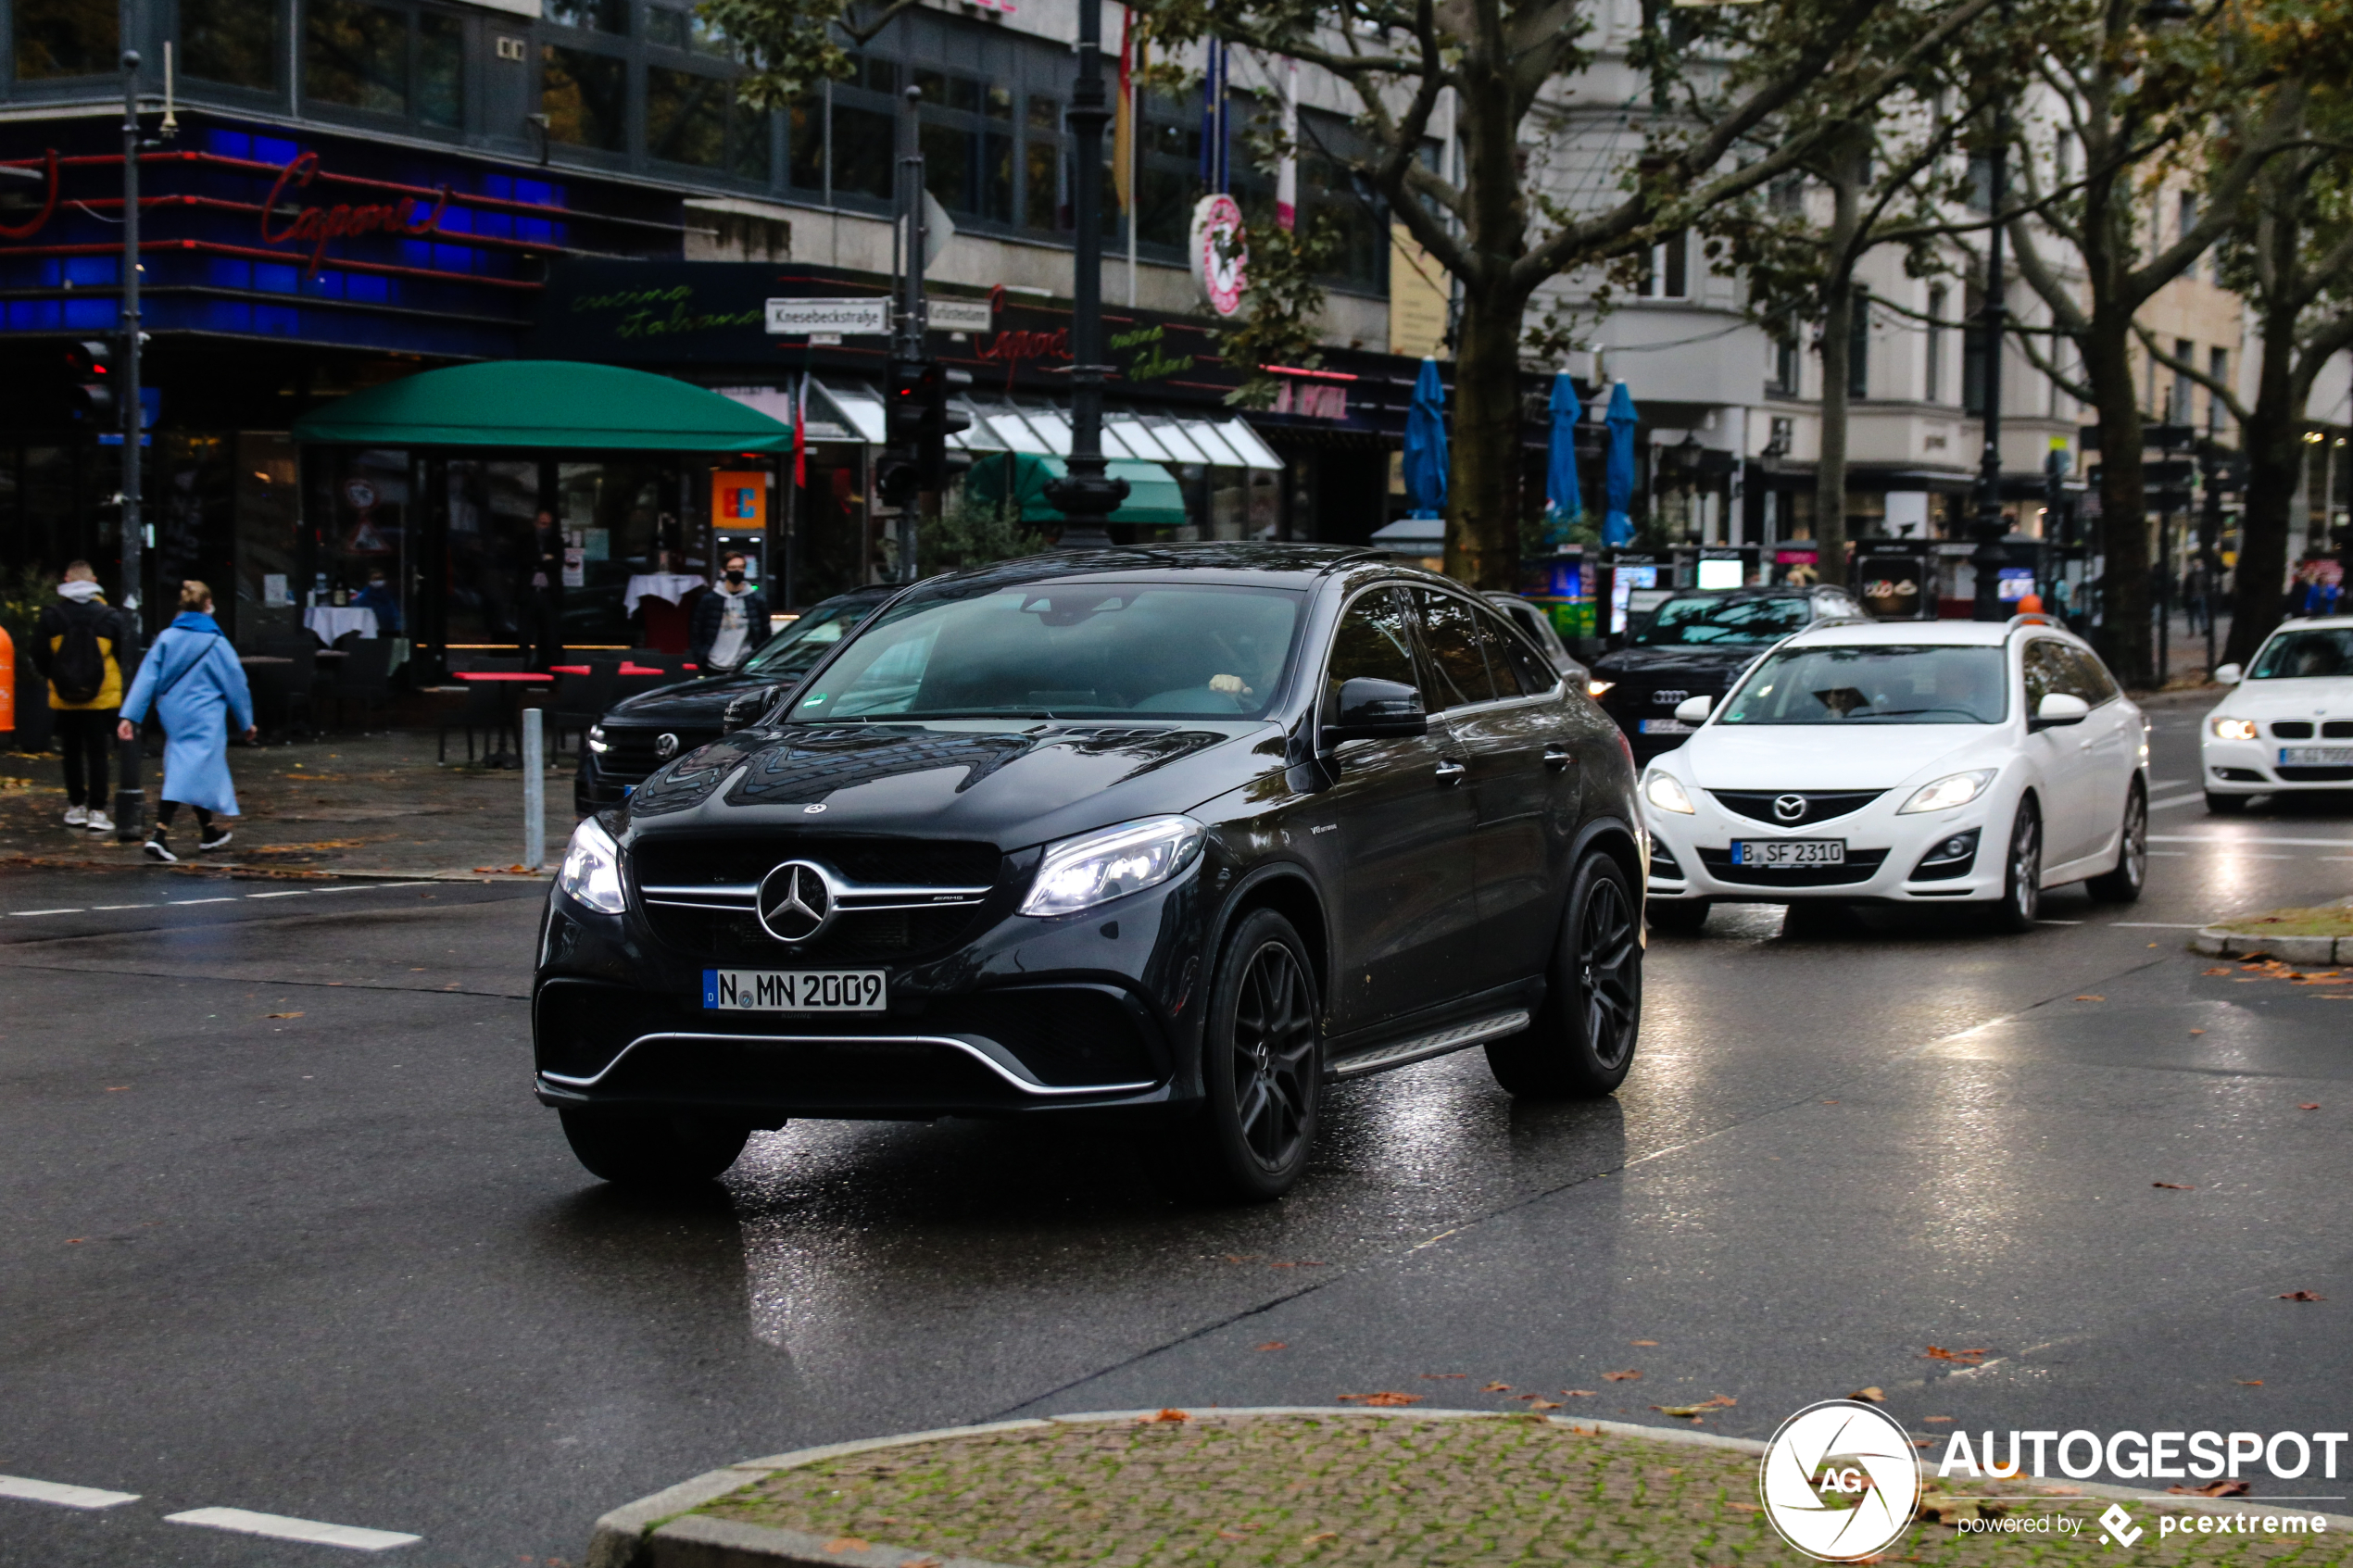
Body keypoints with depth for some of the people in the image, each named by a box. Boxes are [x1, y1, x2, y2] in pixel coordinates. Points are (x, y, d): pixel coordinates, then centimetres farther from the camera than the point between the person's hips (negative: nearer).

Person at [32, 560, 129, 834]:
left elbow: (40, 658, 1)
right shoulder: (109, 616, -5)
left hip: (64, 698, 1)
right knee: (97, 753, 2)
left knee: (72, 752, 13)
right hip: (101, 698, -1)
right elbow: (123, 656, 2)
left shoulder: (50, 616, -4)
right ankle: (97, 811, -2)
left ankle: (76, 806, 19)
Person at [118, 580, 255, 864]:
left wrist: (130, 716, -1)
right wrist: (246, 722, 10)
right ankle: (160, 835, -18)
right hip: (204, 720, -6)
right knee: (188, 774, -8)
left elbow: (146, 678, -2)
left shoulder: (167, 638, 1)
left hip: (173, 716, 6)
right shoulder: (215, 643, -9)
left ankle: (208, 831, 30)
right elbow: (235, 684, -2)